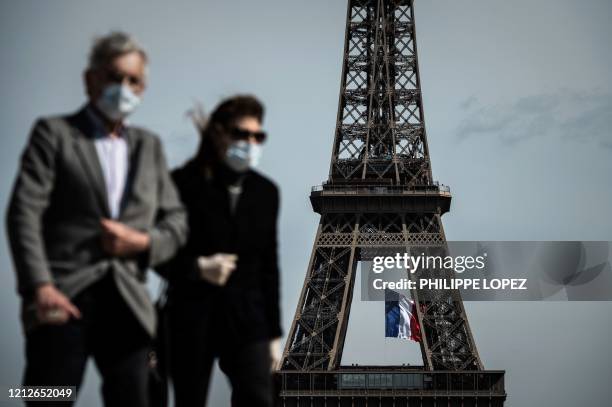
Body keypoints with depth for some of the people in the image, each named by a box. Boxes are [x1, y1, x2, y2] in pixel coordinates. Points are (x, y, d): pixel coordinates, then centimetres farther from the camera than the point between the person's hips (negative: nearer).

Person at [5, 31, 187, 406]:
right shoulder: (54, 133, 5)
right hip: (64, 298, -4)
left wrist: (142, 242, -4)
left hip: (127, 303, 4)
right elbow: (24, 212, -6)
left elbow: (176, 221, 20)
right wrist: (40, 286, -20)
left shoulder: (150, 146, 21)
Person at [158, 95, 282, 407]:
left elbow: (268, 265, 11)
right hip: (192, 319, -3)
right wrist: (197, 268, -22)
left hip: (247, 319, 3)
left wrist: (274, 333, 10)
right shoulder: (183, 183, -6)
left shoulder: (266, 191, 8)